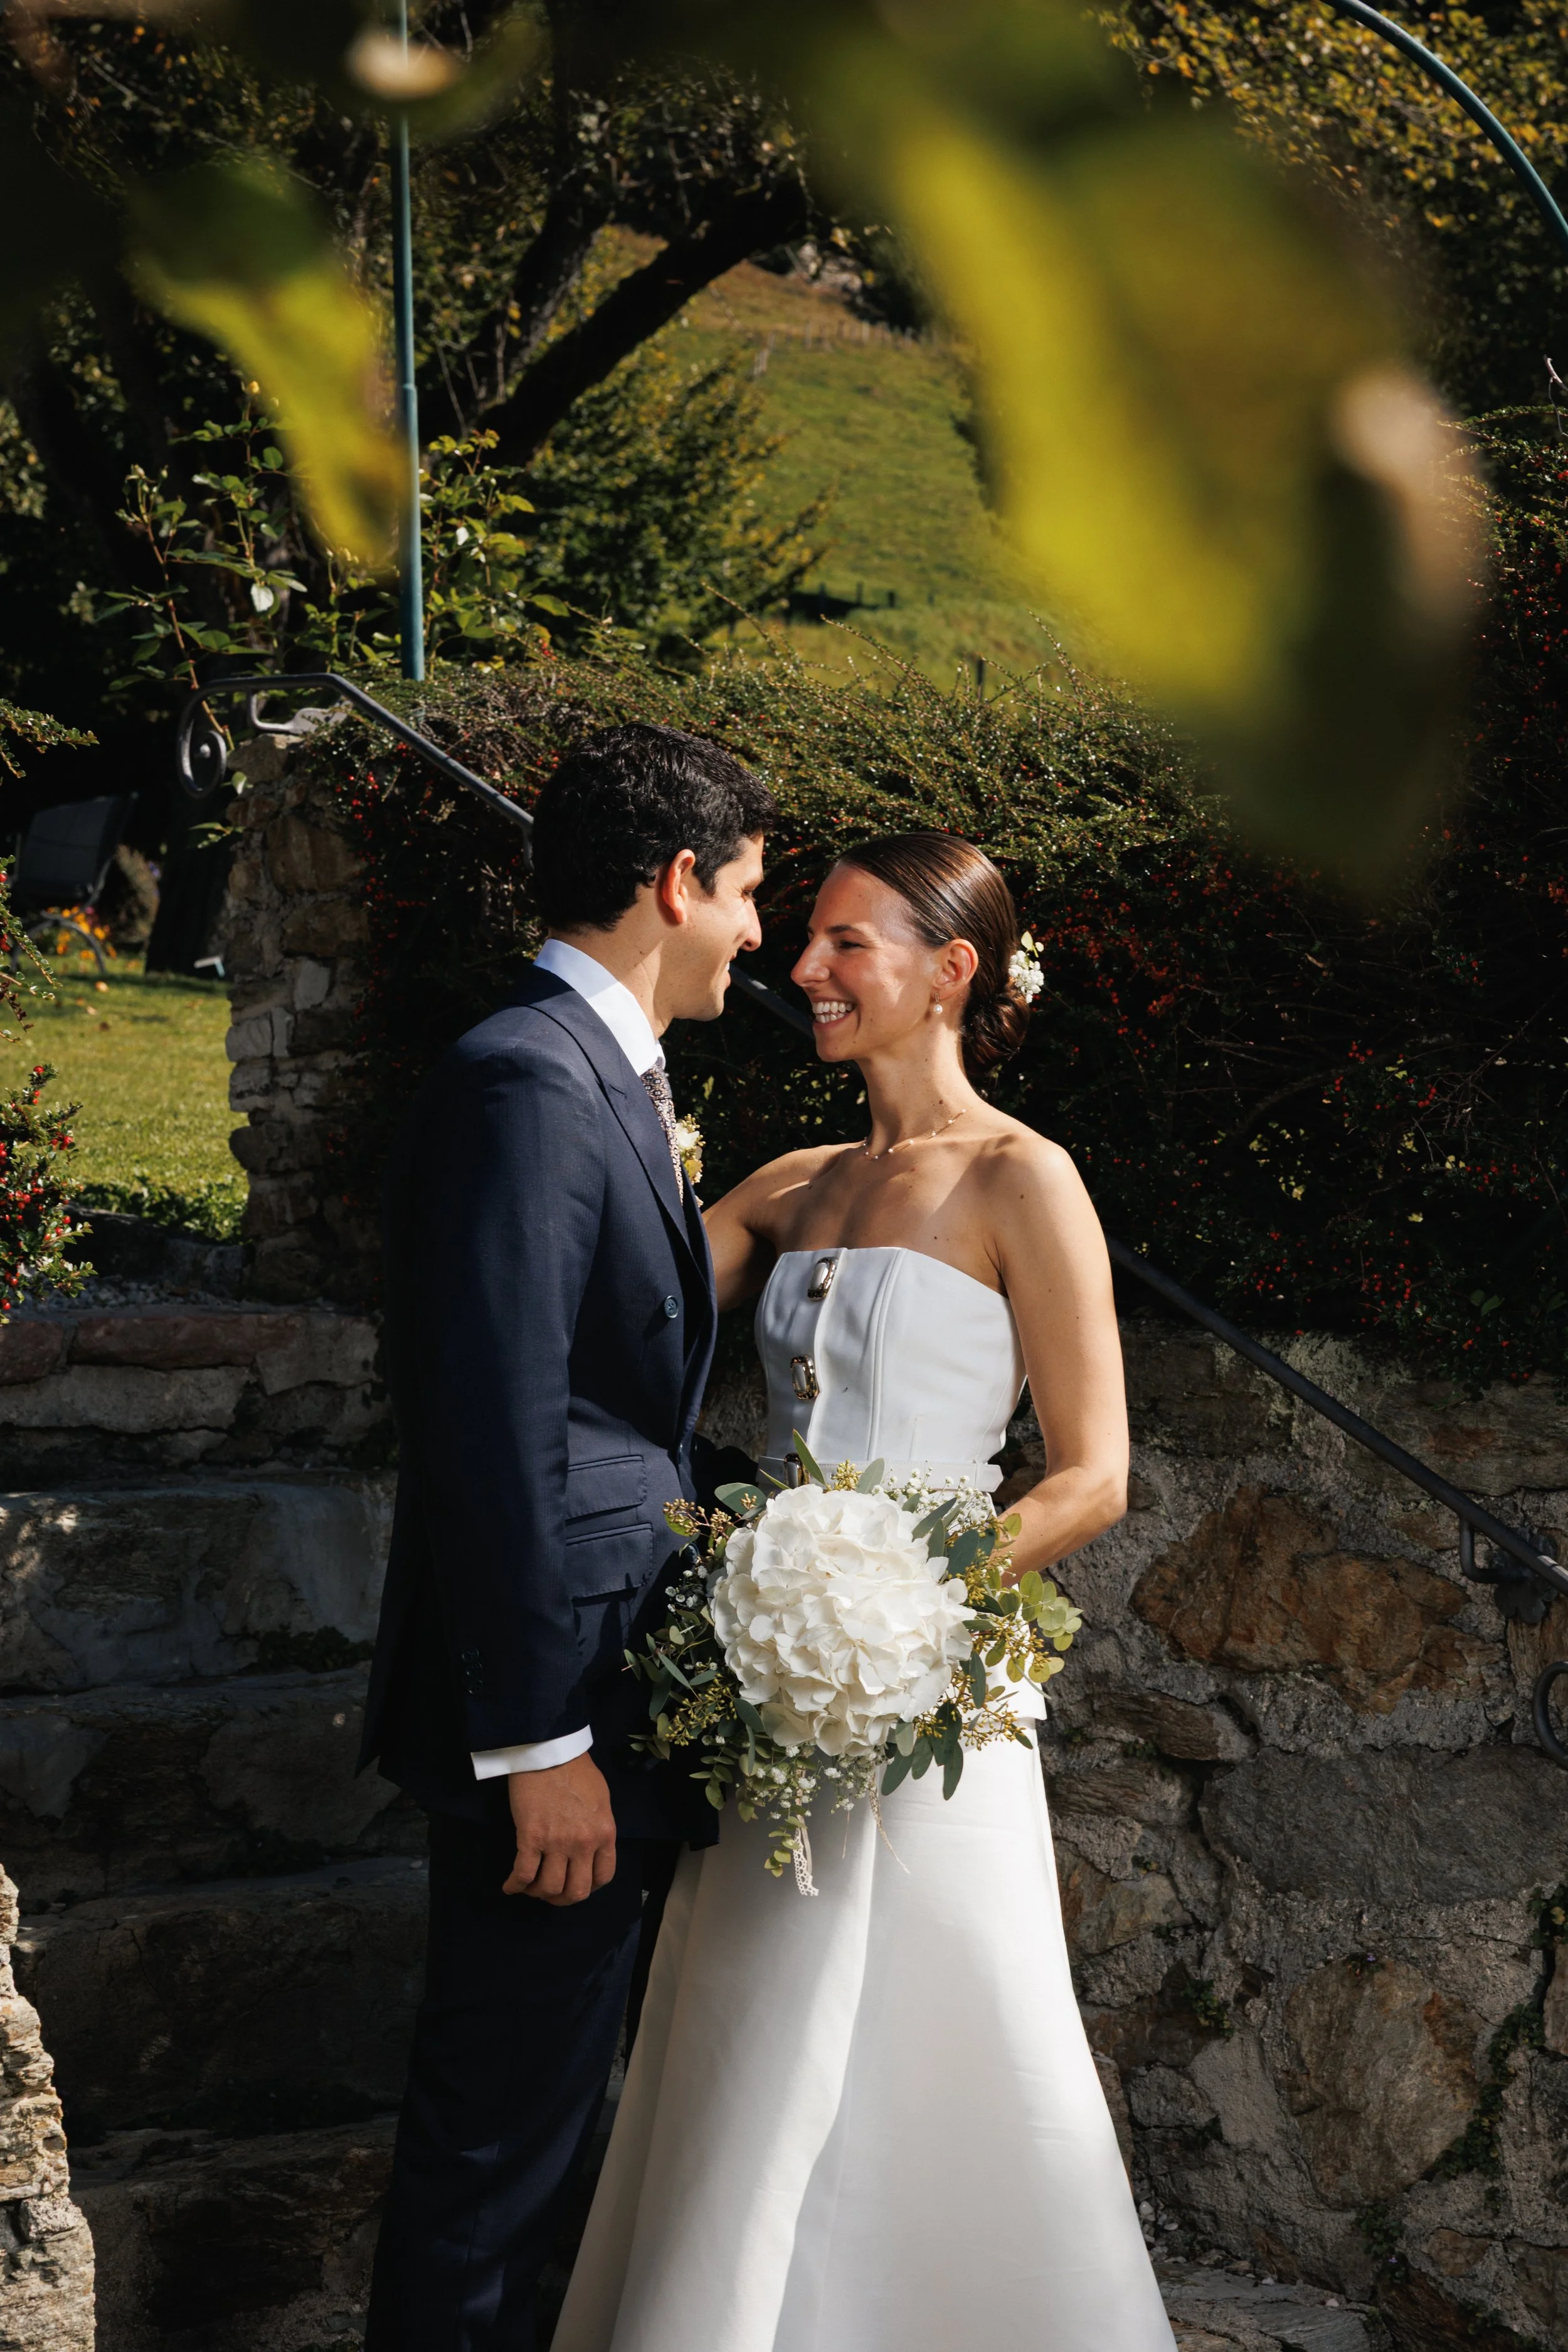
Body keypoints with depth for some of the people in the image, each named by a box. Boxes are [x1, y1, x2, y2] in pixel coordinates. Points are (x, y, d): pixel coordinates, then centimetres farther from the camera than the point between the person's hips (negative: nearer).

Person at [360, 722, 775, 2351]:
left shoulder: (602, 1078, 14)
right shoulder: (528, 1085, -18)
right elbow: (499, 1438, -23)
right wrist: (541, 1742, -22)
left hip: (620, 1696, 10)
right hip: (556, 1718, -10)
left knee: (545, 2109, 19)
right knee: (498, 2138, 0)